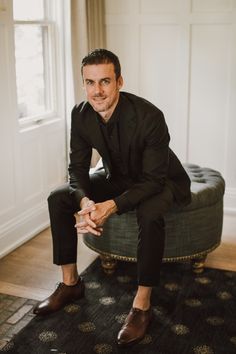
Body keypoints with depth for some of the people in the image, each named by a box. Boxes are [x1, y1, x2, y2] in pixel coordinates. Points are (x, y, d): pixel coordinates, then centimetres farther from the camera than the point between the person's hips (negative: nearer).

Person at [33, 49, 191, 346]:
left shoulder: (148, 116, -32)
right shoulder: (81, 114, -15)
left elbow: (153, 179, -29)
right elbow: (77, 167, -10)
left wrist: (112, 206, -42)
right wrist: (84, 201, -32)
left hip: (162, 181, -5)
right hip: (117, 176, 6)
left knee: (150, 213, -39)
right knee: (58, 198, -9)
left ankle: (142, 305, -22)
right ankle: (70, 283, 3)